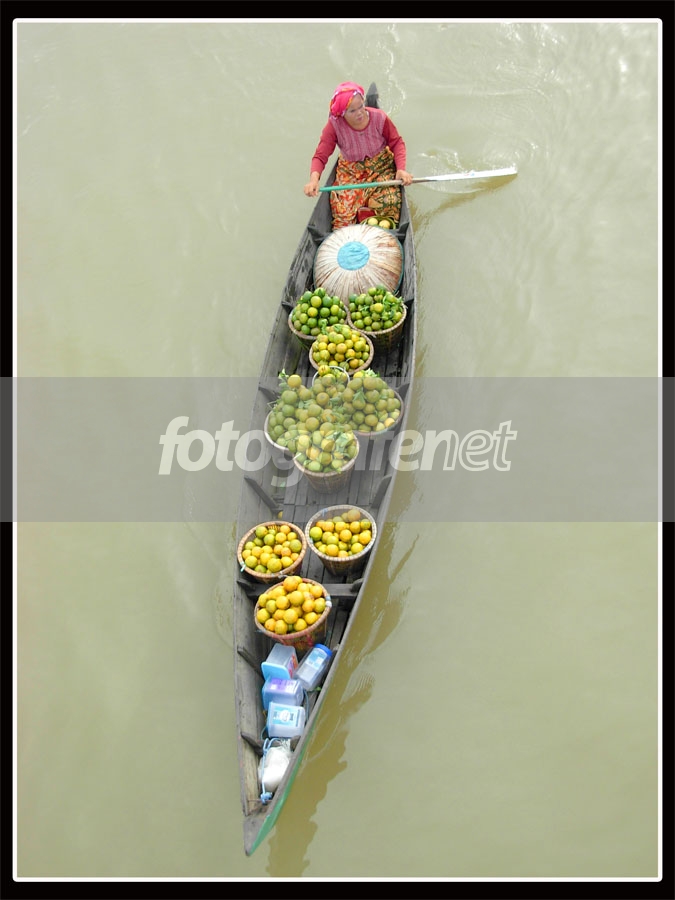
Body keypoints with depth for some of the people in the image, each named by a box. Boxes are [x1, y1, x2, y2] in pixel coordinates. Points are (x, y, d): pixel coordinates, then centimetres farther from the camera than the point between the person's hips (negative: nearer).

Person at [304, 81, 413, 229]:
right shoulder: (334, 125, -20)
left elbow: (397, 143, -6)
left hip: (381, 168, 0)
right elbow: (320, 156, -22)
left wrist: (401, 169, -22)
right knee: (343, 210, -19)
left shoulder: (379, 118, -19)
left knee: (387, 201, -26)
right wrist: (314, 178, -43)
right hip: (350, 172, 0)